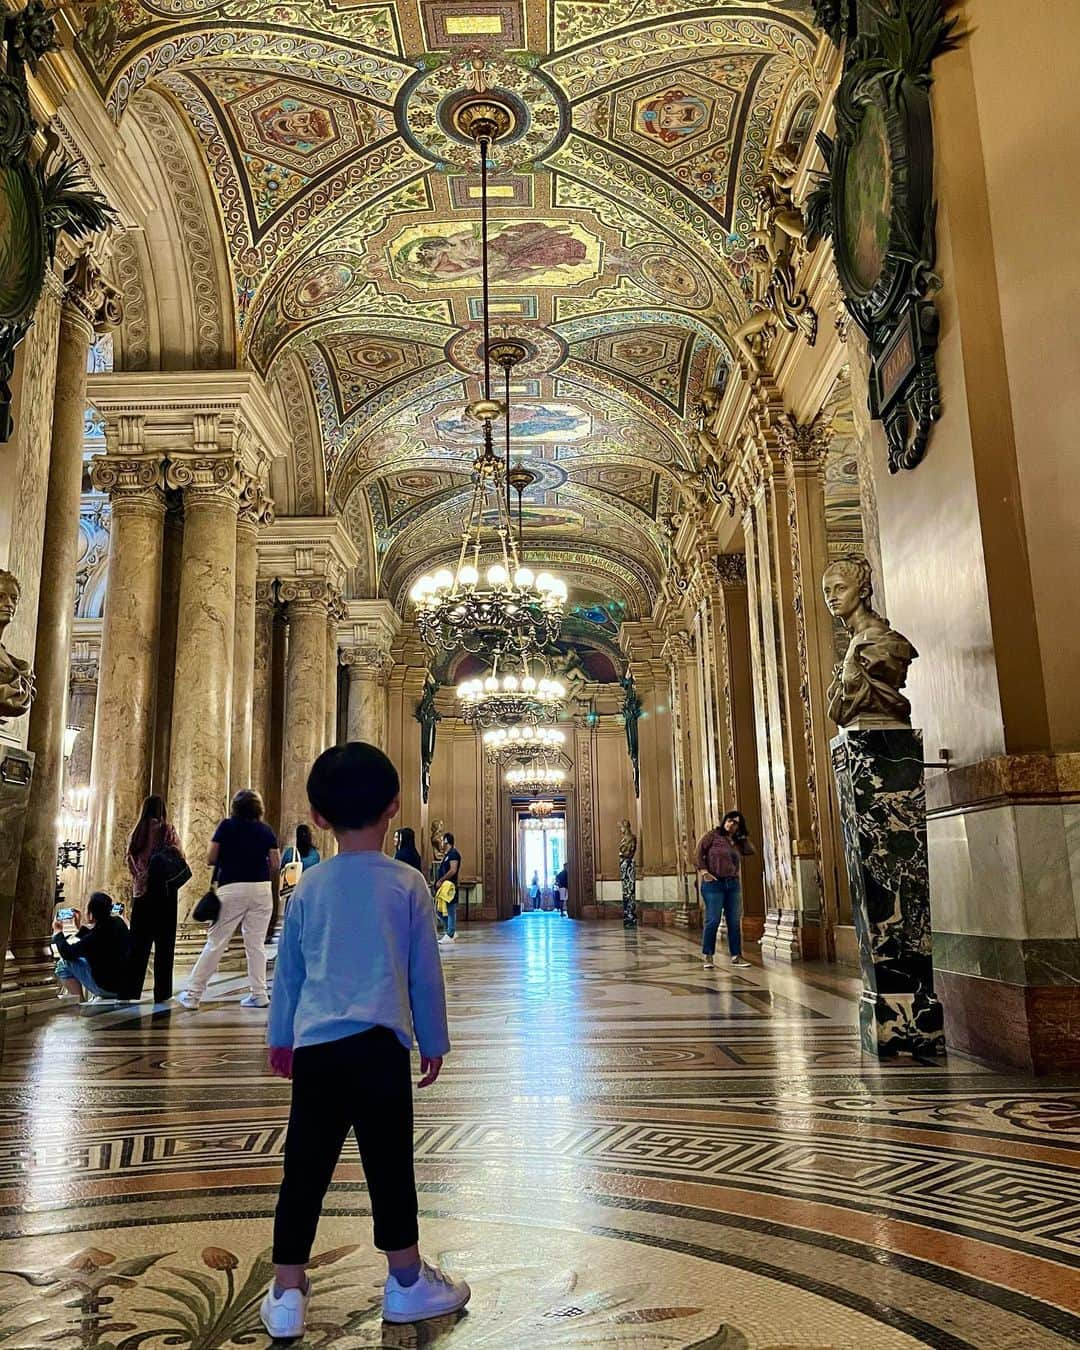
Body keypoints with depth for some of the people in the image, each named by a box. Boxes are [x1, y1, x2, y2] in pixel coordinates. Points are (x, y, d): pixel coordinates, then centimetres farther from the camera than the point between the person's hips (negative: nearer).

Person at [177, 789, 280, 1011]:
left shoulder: (226, 826, 1)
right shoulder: (266, 831, 6)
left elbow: (210, 859, 0)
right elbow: (276, 865, 4)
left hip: (231, 889, -2)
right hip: (261, 889, 2)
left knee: (216, 943, 2)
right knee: (256, 944, 8)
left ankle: (192, 994, 6)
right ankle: (258, 994, 9)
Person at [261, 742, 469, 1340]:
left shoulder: (308, 887, 7)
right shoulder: (407, 883, 0)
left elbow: (288, 971, 16)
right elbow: (424, 973, 5)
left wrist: (280, 1037, 28)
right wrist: (433, 1041, 16)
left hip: (314, 1048, 3)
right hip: (378, 1046, -3)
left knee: (304, 1171, 12)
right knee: (389, 1167, 9)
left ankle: (287, 1292, 22)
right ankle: (407, 1282, 24)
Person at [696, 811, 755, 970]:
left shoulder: (737, 842, 15)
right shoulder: (713, 835, -1)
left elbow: (750, 851, 2)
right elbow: (700, 851, -6)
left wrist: (744, 836, 7)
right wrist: (704, 872, -14)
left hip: (733, 884, 5)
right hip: (714, 883, -5)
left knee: (735, 921, 6)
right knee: (713, 920, -5)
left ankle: (736, 956, 13)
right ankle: (707, 956, 4)